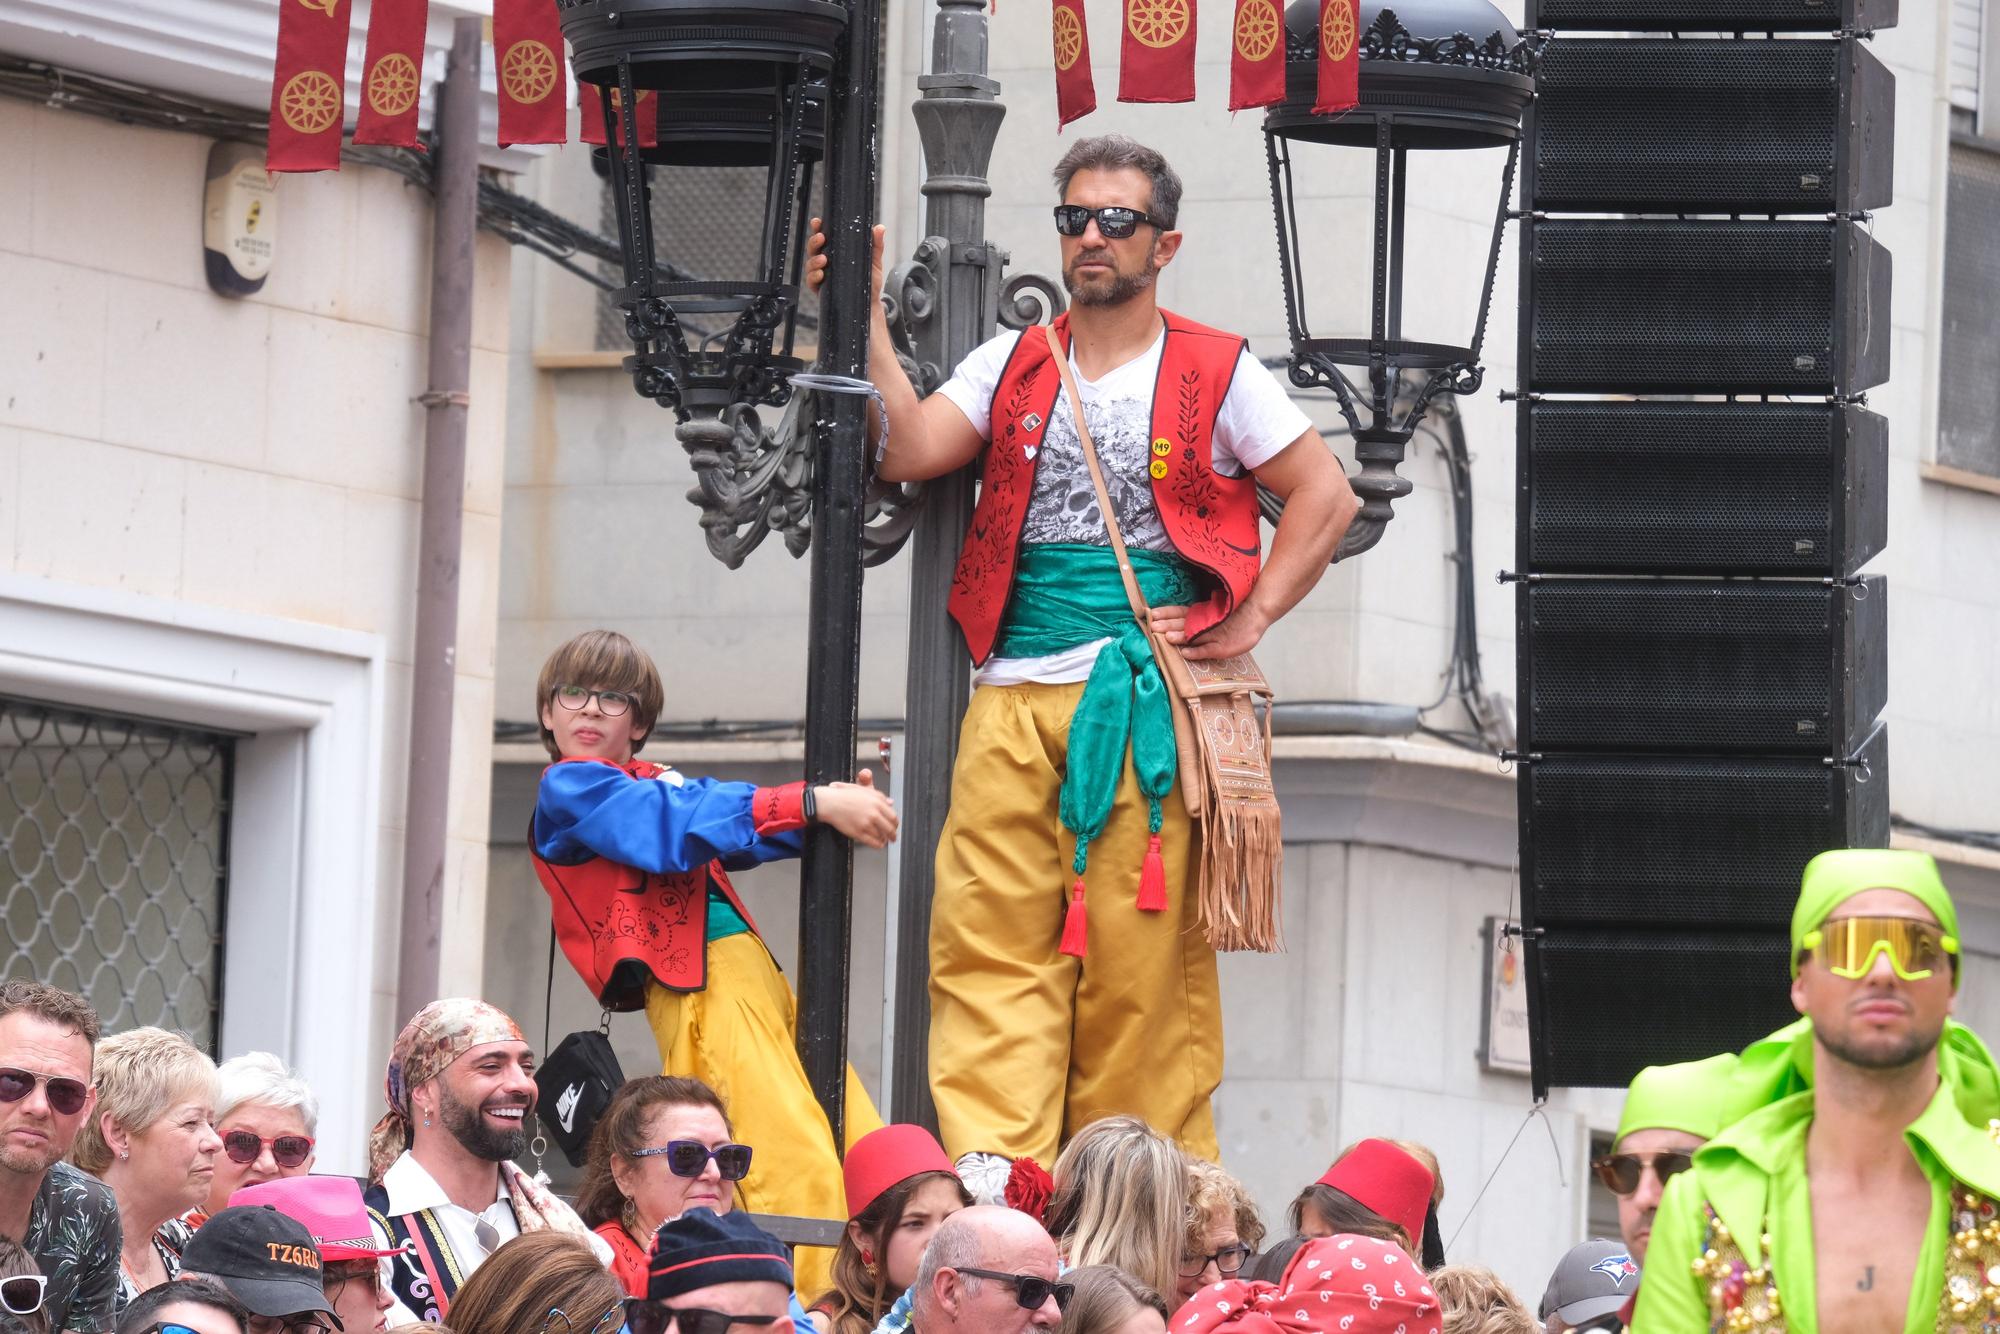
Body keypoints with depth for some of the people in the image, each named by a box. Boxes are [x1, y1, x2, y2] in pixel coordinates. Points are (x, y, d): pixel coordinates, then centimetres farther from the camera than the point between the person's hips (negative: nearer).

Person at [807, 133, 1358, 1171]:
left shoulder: (1215, 374, 8)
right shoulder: (1010, 368, 16)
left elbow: (1325, 496, 9)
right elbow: (907, 452, 2)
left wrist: (1247, 620, -1)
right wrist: (865, 322, -4)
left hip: (1151, 702, -2)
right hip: (1015, 698, 3)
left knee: (1142, 951, -4)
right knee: (990, 941, -9)